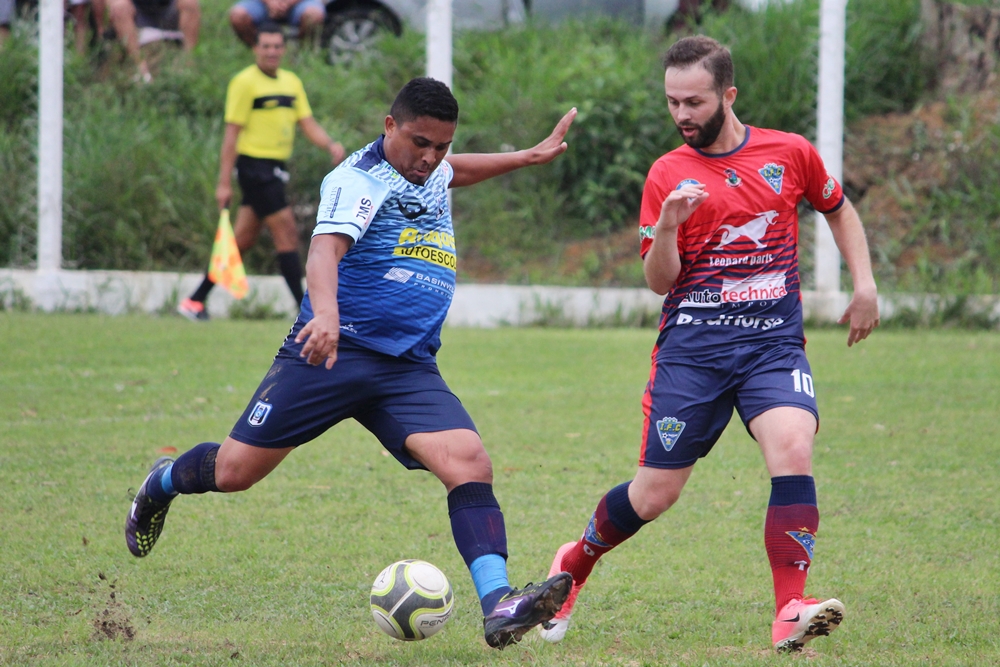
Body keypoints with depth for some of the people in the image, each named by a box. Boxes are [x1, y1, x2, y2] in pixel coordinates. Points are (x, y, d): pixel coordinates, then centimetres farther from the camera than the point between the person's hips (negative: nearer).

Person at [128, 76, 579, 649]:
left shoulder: (431, 173, 15)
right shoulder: (360, 179, -11)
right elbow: (326, 248, -30)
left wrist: (531, 157, 43)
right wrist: (325, 313, -49)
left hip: (410, 370, 6)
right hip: (333, 355, -6)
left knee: (471, 463, -20)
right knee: (234, 472, 0)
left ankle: (499, 606, -31)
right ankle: (163, 484, 36)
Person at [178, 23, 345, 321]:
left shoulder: (291, 82, 14)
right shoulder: (245, 82, -8)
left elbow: (308, 123, 11)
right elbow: (232, 133, -10)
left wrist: (330, 144, -10)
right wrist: (224, 182, -13)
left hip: (275, 170, 8)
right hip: (254, 165, -8)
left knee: (243, 240, 10)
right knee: (287, 234, -9)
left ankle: (195, 301, 17)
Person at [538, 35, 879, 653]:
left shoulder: (791, 154, 6)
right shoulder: (668, 174, 2)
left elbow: (840, 210, 24)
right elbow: (659, 281, 0)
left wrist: (865, 286, 12)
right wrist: (667, 226, -20)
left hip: (775, 341, 0)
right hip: (693, 344, 0)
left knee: (793, 447, -27)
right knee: (655, 494, 1)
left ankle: (791, 614, -28)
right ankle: (574, 565, 31)